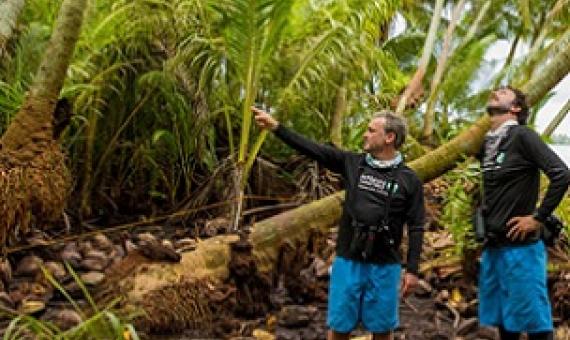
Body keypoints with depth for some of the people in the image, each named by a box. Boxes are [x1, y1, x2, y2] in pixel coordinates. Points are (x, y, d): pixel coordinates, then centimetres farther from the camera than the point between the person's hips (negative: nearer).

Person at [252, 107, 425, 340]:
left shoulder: (409, 180, -2)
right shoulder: (352, 163, 4)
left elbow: (416, 228, -1)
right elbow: (313, 149, 1)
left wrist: (412, 270, -5)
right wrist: (275, 127, -4)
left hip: (384, 266, -2)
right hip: (347, 261, 2)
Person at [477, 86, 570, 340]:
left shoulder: (522, 136, -9)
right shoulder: (487, 144, 12)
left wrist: (538, 218, -15)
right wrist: (487, 222, 13)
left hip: (519, 245, -8)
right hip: (492, 246, 8)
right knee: (502, 318, 15)